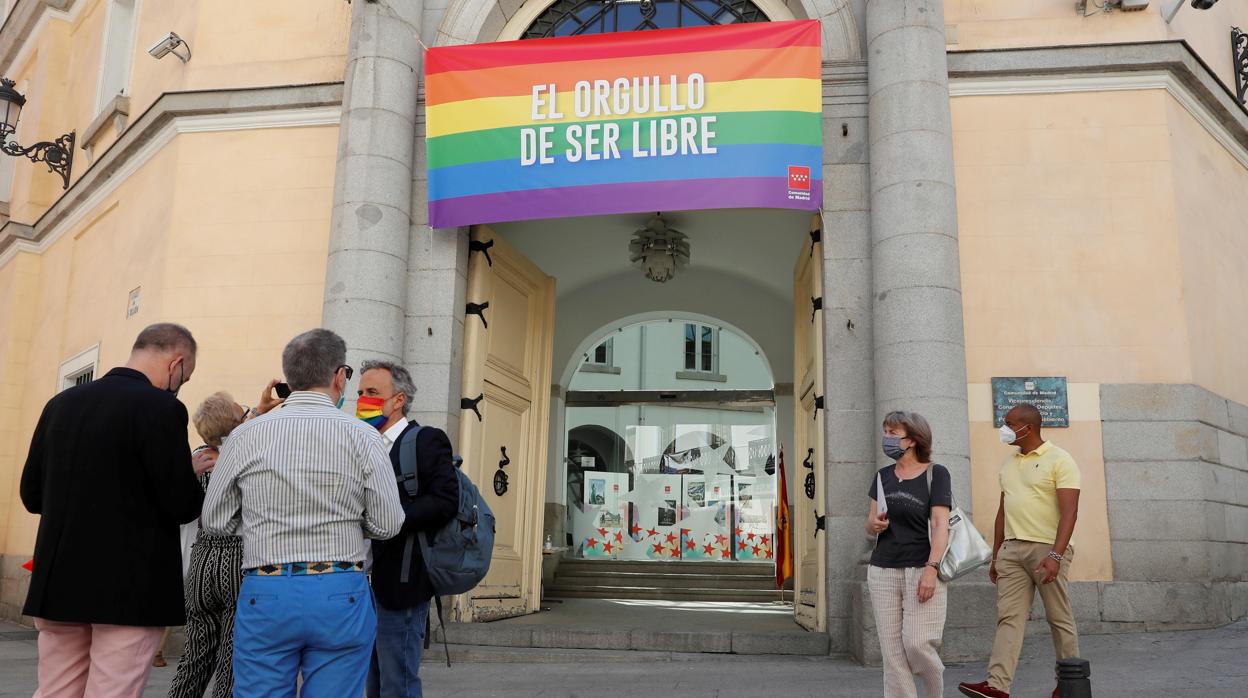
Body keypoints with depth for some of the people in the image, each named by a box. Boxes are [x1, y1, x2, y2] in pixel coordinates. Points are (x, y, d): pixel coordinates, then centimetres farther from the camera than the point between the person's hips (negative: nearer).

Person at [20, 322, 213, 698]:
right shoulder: (160, 408, -13)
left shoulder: (60, 403, 7)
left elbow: (32, 495, 13)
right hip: (130, 590, -6)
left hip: (58, 584, 7)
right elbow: (182, 506, -15)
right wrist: (191, 472, 5)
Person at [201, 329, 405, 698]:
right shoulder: (363, 436, -5)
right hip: (341, 597, -1)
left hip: (265, 596, 1)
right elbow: (388, 524, -3)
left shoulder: (245, 436, 0)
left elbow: (215, 521, 7)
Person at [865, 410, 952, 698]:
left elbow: (940, 525, -9)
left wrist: (931, 569, -19)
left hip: (922, 569, -5)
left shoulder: (936, 473, -2)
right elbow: (870, 525, 16)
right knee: (892, 650, 1)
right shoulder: (883, 476, 13)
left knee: (917, 643, -9)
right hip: (883, 571, 5)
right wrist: (874, 524, -8)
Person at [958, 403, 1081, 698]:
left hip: (1048, 549, -6)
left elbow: (1069, 512, -15)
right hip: (1011, 549, 6)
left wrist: (1056, 555, -24)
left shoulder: (1059, 460, -6)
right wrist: (995, 556, 17)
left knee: (1060, 618, 6)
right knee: (1008, 617, -4)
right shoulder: (1009, 464, 15)